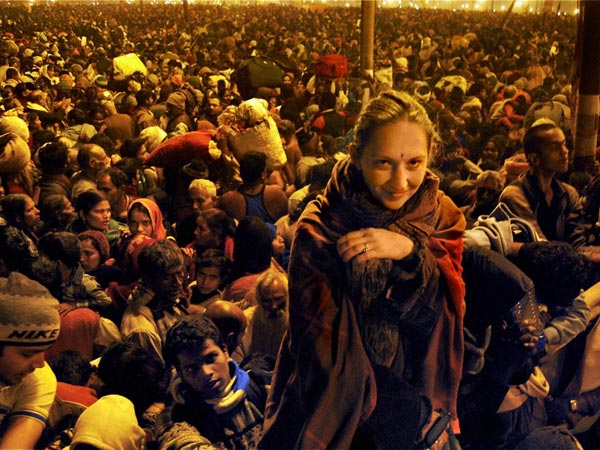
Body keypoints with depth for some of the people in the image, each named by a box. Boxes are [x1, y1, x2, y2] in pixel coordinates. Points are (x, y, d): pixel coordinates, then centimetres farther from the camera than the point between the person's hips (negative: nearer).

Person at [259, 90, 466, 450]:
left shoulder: (442, 215, -5)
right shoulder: (320, 228, -17)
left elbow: (447, 311, -12)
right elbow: (324, 347, -17)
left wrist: (410, 251, -28)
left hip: (417, 398, 3)